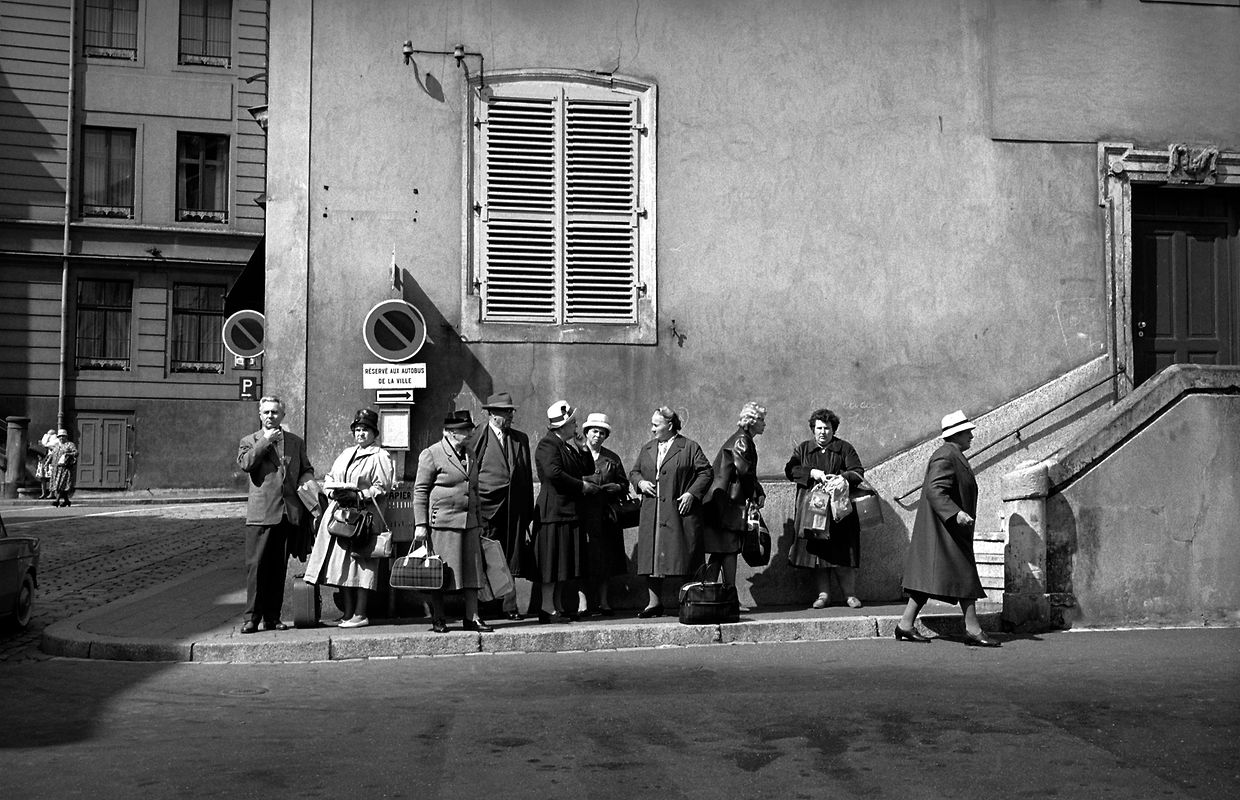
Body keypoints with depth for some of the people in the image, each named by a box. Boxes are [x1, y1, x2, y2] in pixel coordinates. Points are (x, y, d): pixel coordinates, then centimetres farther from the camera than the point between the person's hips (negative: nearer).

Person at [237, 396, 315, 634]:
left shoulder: (296, 442, 17)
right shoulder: (249, 441, 9)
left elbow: (307, 470, 23)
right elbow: (245, 464, -10)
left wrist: (305, 485, 2)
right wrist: (266, 441, -9)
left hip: (289, 513, 3)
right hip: (261, 514, -3)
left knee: (279, 567, 6)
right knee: (256, 565, -6)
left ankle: (272, 617, 13)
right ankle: (252, 617, 0)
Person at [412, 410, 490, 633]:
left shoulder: (469, 453, 15)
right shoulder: (431, 455, -6)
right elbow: (420, 491, -7)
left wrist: (478, 519, 20)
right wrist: (420, 525, -12)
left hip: (469, 522, 7)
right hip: (442, 522, -6)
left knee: (471, 571, 6)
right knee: (440, 574, 0)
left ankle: (472, 618, 12)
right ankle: (438, 620, 10)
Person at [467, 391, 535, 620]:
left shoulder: (520, 439, 16)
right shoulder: (476, 438, 0)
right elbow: (471, 474, -2)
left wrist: (528, 508, 11)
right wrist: (473, 505, -9)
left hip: (515, 507, 4)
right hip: (488, 504, -4)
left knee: (513, 558, 4)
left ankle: (510, 605, 10)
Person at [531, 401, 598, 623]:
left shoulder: (568, 446, 18)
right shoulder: (547, 445, -11)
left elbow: (589, 470, 19)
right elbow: (553, 473, -25)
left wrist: (583, 449, 4)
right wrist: (582, 485, -17)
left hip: (569, 512, 9)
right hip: (553, 511, -9)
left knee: (565, 561, 11)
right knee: (551, 561, -6)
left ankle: (557, 605, 16)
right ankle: (547, 608, -3)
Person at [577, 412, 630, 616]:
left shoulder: (612, 459, 16)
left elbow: (624, 485, 16)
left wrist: (609, 488, -1)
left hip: (606, 517, 3)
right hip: (583, 514, -3)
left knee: (605, 560, 2)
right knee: (584, 559, -6)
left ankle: (603, 601, 7)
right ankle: (582, 600, -2)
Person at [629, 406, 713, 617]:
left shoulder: (689, 447, 0)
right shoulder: (646, 449, 16)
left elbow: (706, 472, -2)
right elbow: (633, 472, 21)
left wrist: (692, 493, -12)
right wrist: (640, 482, -1)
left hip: (680, 512, -5)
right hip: (651, 515, 5)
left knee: (684, 558, -3)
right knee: (651, 558, 4)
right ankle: (654, 602, 12)